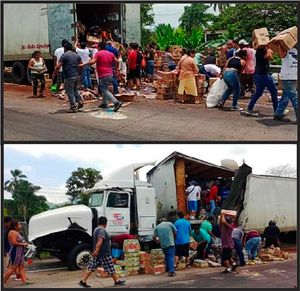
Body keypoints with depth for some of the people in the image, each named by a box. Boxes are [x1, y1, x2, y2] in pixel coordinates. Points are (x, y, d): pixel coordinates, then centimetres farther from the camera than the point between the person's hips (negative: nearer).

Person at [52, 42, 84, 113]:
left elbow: (58, 66, -12)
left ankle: (73, 107, 1)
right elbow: (81, 64, 18)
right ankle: (80, 101, 12)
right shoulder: (77, 55, 11)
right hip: (77, 75, 7)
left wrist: (54, 74, -1)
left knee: (70, 92, 1)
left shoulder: (64, 56, -7)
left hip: (69, 77, -6)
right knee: (75, 90, 24)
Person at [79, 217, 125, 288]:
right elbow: (100, 241, -28)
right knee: (111, 268, 4)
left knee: (91, 267, 6)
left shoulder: (96, 229, 15)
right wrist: (96, 250, -33)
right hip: (104, 254, -9)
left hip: (98, 253, 9)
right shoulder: (102, 230, -16)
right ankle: (117, 281, 15)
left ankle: (83, 281, 1)